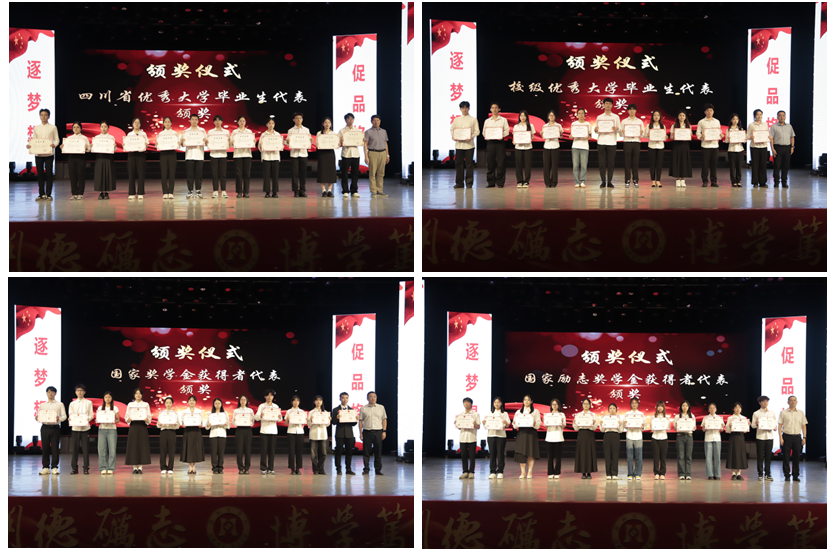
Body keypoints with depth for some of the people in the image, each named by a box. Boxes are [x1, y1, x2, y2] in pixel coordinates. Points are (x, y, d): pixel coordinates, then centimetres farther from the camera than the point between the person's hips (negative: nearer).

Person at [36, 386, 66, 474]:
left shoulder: (60, 404, 9)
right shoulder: (42, 405, 16)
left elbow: (64, 416, 2)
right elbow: (38, 415, 12)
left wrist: (59, 419, -19)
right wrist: (36, 418, -12)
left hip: (55, 428, -2)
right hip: (45, 428, 2)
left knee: (54, 448, -3)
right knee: (45, 448, 0)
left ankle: (54, 467, 3)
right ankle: (45, 467, 6)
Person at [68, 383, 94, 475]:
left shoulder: (88, 403, 8)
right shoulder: (72, 404, 13)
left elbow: (91, 415, 3)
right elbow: (70, 415, 9)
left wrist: (88, 419, -18)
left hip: (85, 428, -2)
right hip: (75, 428, 2)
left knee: (85, 449, -4)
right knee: (74, 448, 0)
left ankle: (86, 468, 1)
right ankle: (74, 468, 6)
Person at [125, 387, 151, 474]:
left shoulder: (146, 405, 10)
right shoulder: (130, 405, 11)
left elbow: (149, 416, 5)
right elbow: (126, 416, 8)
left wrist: (147, 419, -17)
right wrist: (128, 419, -15)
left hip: (142, 427, 0)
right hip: (133, 426, 0)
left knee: (142, 446, -5)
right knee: (133, 446, -4)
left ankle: (140, 467, -2)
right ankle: (134, 467, 0)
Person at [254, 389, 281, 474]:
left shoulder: (276, 406, 11)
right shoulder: (262, 406, 5)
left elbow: (280, 419, 6)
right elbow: (256, 417, -5)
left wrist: (280, 417, -18)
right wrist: (260, 416, -27)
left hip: (273, 430, 2)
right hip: (264, 430, -2)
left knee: (272, 449, 0)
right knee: (264, 449, -5)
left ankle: (271, 468, 5)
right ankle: (263, 468, -1)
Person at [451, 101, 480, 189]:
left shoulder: (473, 120, 6)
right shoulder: (456, 120, 14)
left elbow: (477, 131, 1)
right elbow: (452, 129, 14)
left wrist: (471, 136, -17)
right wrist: (453, 136, -7)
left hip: (469, 144, -2)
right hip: (459, 144, 2)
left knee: (469, 164, -3)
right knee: (458, 163, 0)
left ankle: (469, 182, 3)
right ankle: (459, 182, 5)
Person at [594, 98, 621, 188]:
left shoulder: (616, 117, 11)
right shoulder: (599, 117, 13)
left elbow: (620, 130, 9)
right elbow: (595, 131, 15)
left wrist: (617, 129, -14)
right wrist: (596, 129, -9)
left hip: (612, 143, -1)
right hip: (601, 142, 1)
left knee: (610, 163, -2)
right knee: (602, 163, -3)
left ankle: (609, 181, 2)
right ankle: (603, 181, 1)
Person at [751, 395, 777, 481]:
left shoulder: (772, 413, 12)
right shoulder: (756, 413, 5)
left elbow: (775, 424, 13)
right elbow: (752, 425, 3)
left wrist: (774, 428, -8)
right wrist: (756, 424, -18)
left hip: (769, 436, 2)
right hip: (760, 436, -2)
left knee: (768, 456, 2)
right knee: (760, 456, -2)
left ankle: (767, 474, 8)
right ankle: (760, 474, 5)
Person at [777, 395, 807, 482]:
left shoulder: (801, 413, 10)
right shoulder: (783, 412, 3)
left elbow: (804, 426, 11)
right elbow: (780, 425, 2)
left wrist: (804, 437, 3)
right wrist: (781, 438, -6)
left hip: (797, 437, 2)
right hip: (786, 436, -2)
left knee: (796, 457, 2)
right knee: (786, 457, -1)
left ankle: (796, 476, 10)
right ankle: (787, 475, 6)